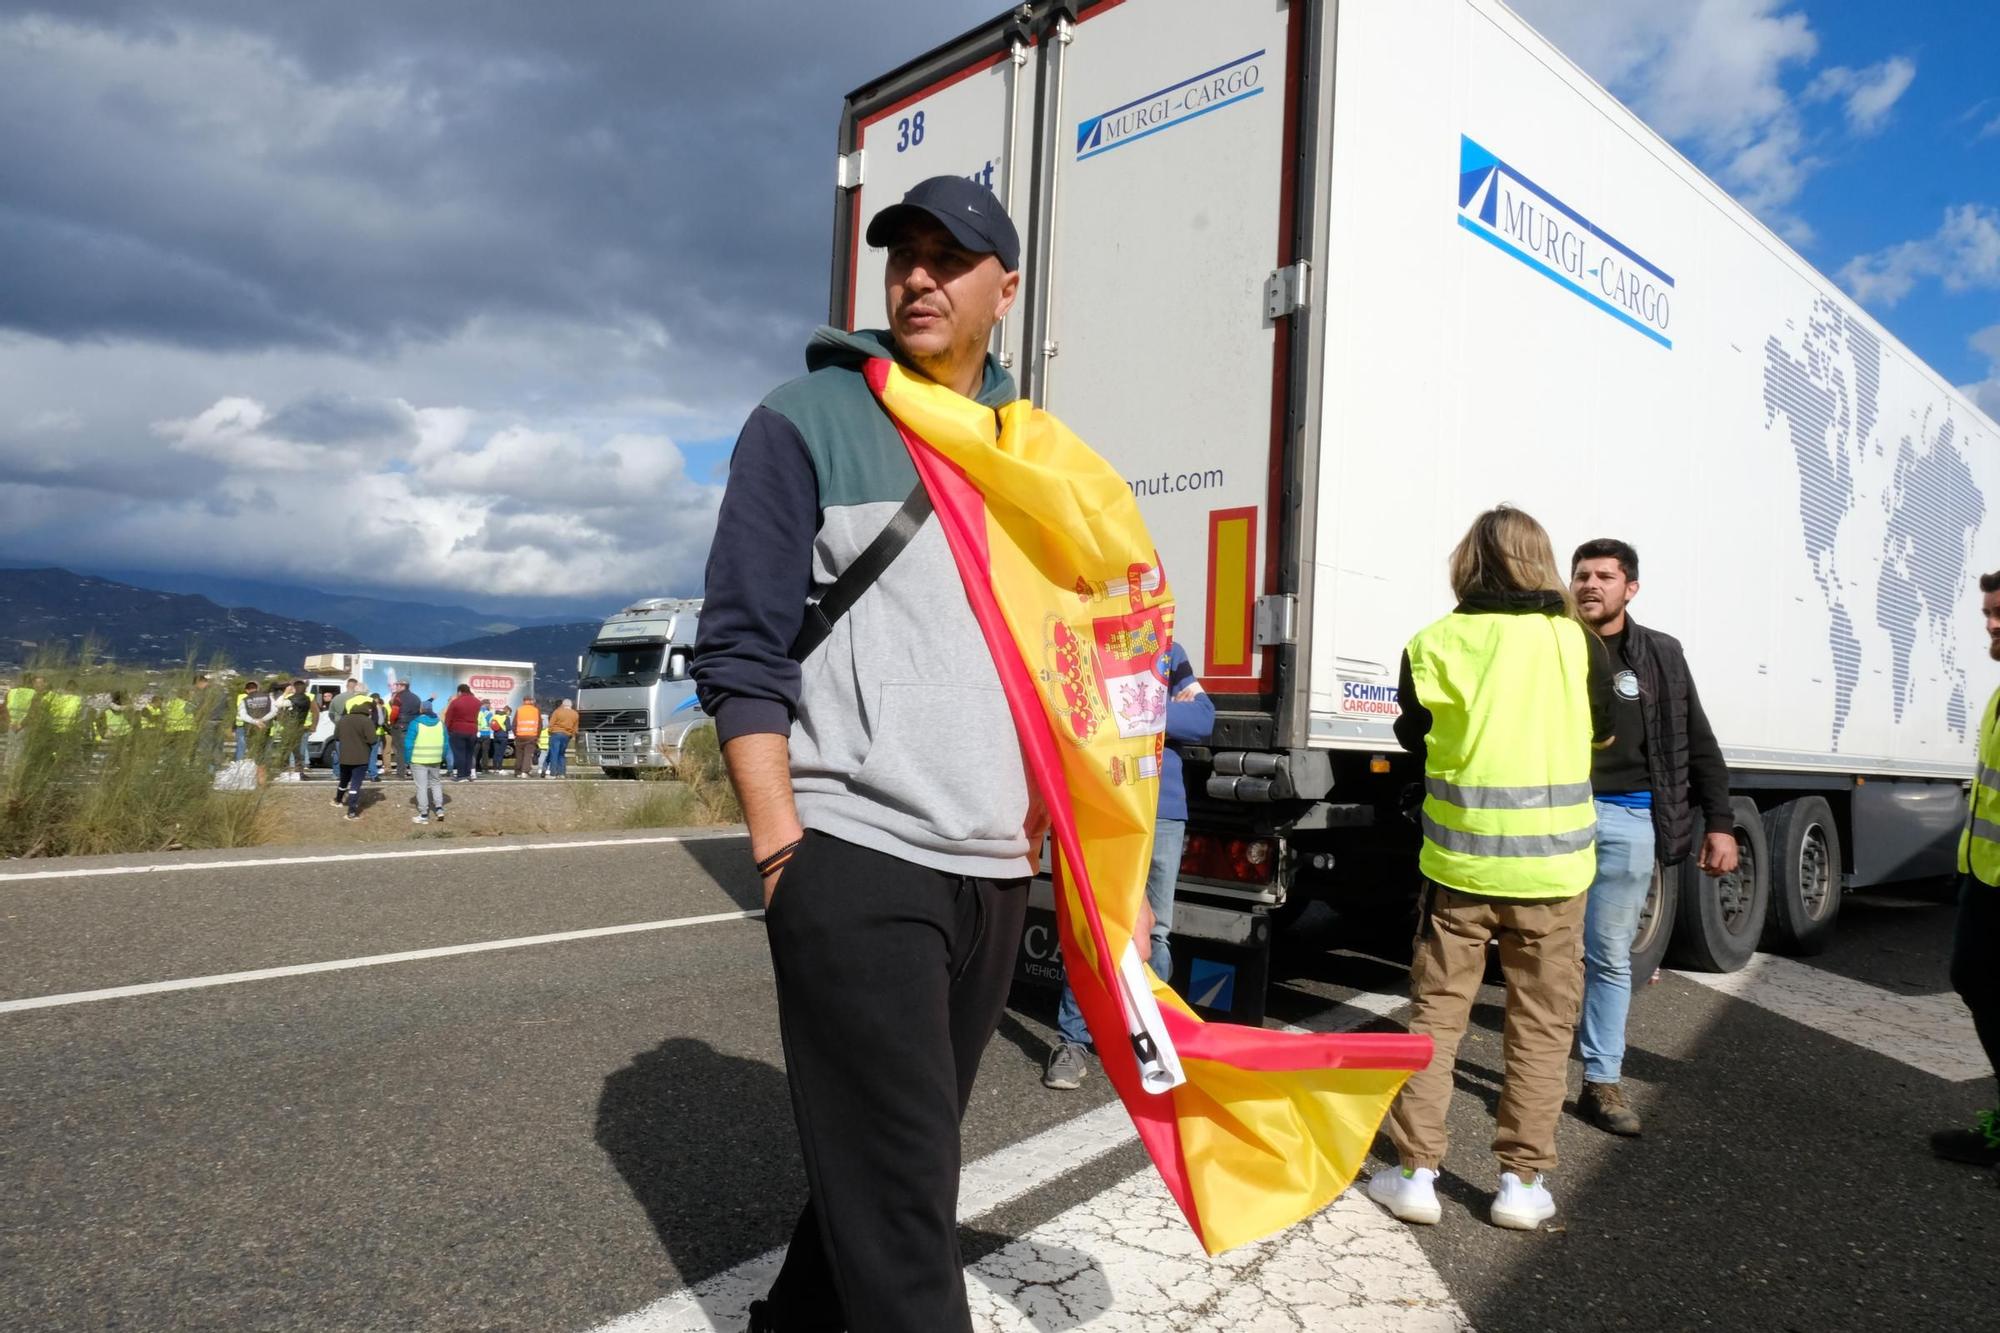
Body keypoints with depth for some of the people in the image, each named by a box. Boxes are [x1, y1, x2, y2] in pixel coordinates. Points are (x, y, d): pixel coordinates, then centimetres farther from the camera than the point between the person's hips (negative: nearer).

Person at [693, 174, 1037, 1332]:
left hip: (996, 867, 6)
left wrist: (1052, 810, 13)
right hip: (856, 858, -6)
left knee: (900, 1153, 17)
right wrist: (780, 846, -12)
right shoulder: (809, 422, -1)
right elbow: (741, 653, -6)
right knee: (898, 1186, -2)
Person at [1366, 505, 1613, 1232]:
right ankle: (1522, 1180, 19)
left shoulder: (1433, 644, -6)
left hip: (1458, 860, 0)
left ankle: (1415, 1171, 15)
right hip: (1550, 864, 0)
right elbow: (1601, 733, 11)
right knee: (1541, 1024, 12)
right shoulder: (1574, 641, -5)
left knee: (1435, 1013, 11)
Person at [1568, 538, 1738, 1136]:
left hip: (1628, 819, 1)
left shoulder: (1661, 656, 8)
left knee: (1611, 956, 9)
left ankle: (1602, 1081, 20)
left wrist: (1719, 823, 7)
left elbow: (1698, 746, 11)